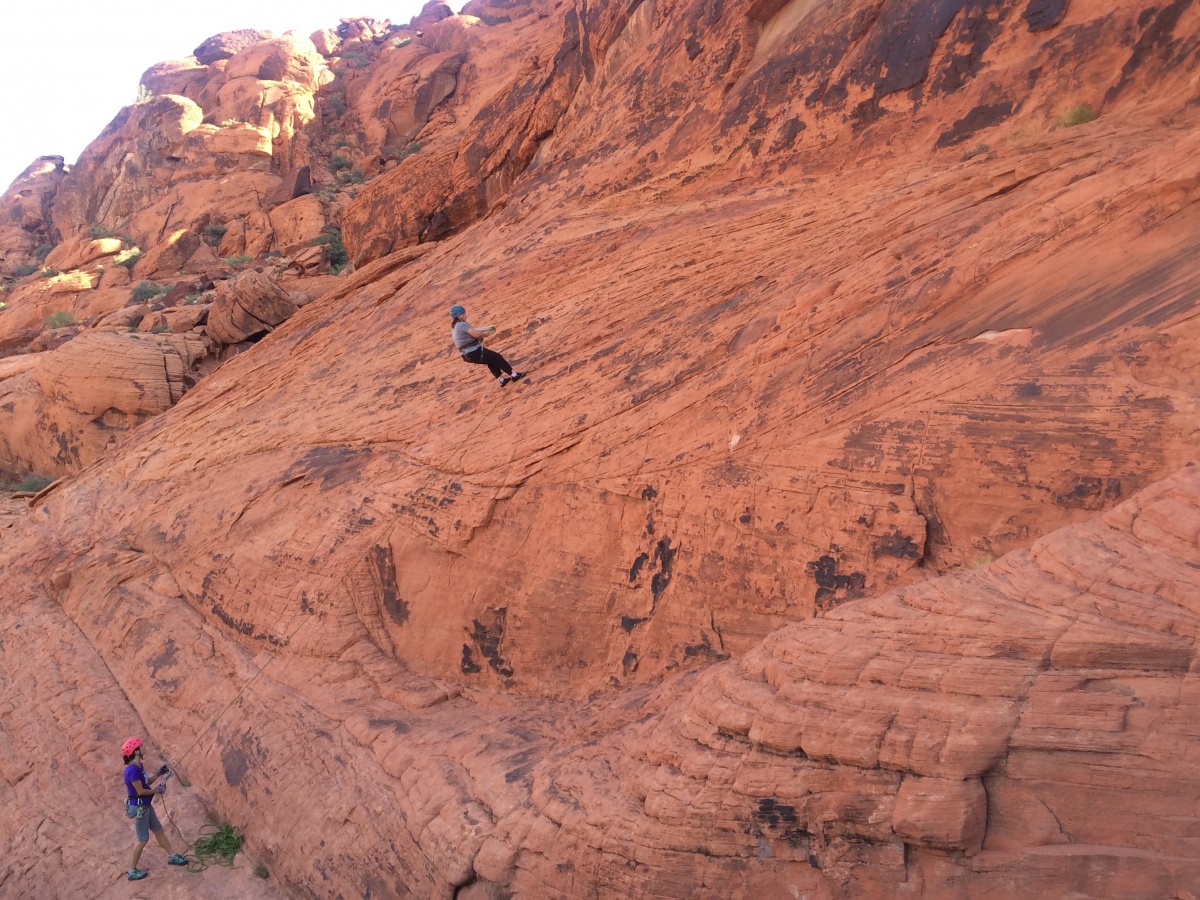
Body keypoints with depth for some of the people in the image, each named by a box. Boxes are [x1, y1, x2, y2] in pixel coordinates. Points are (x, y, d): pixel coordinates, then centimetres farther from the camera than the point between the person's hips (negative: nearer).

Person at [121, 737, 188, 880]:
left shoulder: (138, 766, 2)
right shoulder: (133, 770, -28)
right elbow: (140, 791, -24)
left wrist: (159, 774, 5)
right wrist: (158, 790, -12)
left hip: (145, 805, 10)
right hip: (138, 808, -10)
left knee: (158, 830, 20)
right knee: (143, 839, 4)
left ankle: (172, 856, 34)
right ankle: (132, 871, 19)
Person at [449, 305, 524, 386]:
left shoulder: (455, 326, 12)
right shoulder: (462, 325, -20)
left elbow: (473, 330, 16)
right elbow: (476, 334, -25)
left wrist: (488, 328, 14)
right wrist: (486, 334, -5)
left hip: (467, 355, 10)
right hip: (475, 352, -10)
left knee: (491, 360, 28)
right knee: (496, 357, 5)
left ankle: (502, 379, 35)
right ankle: (513, 374, 15)